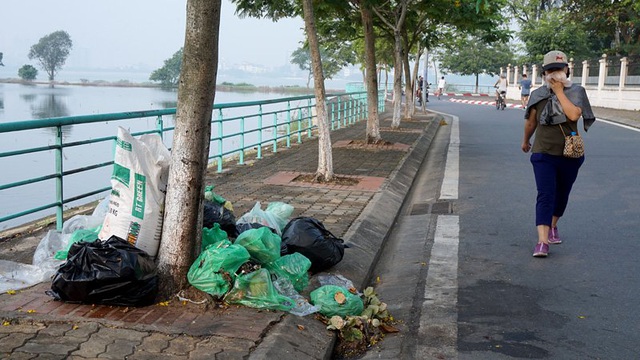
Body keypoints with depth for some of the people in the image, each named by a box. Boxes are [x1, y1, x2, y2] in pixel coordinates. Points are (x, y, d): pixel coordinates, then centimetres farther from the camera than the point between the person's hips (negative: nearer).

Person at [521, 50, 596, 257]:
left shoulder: (577, 92, -4)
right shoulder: (538, 95, 0)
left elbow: (573, 115, -23)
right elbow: (530, 122, 14)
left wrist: (559, 91, -18)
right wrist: (526, 141, 24)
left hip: (570, 155, 1)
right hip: (543, 154, -1)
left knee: (561, 194, 17)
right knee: (545, 196, -12)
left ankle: (553, 227, 41)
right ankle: (542, 242, -18)